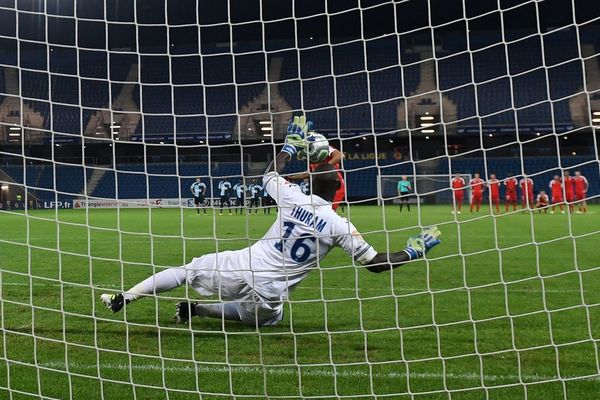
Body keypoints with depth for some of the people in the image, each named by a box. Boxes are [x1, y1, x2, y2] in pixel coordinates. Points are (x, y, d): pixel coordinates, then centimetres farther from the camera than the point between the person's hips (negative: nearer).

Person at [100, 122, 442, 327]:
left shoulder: (293, 198, -2)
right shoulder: (339, 226, -9)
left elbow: (270, 174, 22)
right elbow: (376, 263, -3)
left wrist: (291, 147, 34)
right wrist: (413, 252, 8)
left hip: (244, 266, 1)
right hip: (269, 296, -1)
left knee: (186, 270, 17)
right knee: (267, 317, 31)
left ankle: (123, 299, 8)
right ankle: (197, 310, 15)